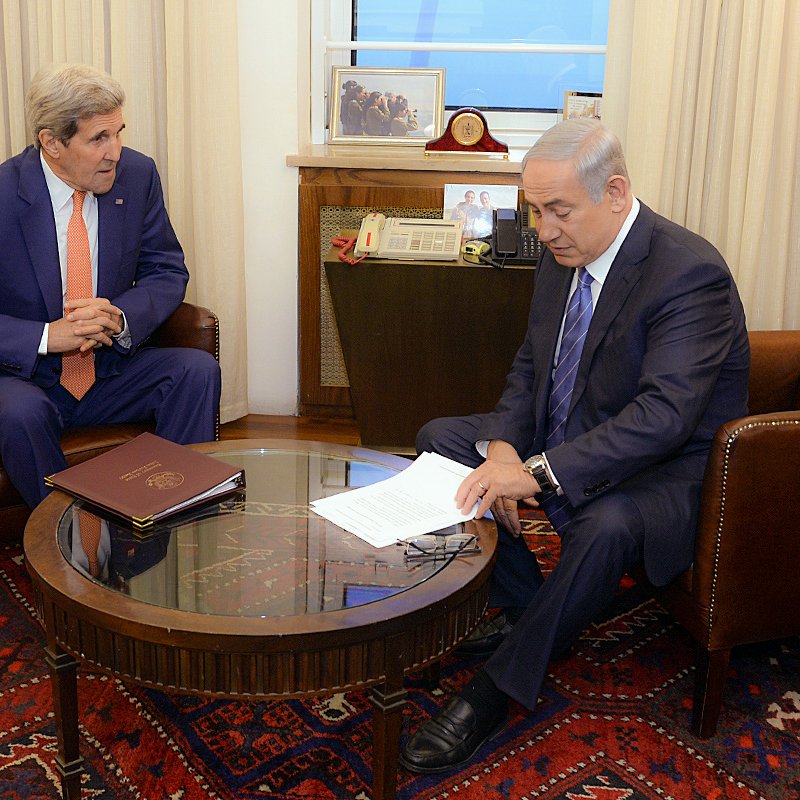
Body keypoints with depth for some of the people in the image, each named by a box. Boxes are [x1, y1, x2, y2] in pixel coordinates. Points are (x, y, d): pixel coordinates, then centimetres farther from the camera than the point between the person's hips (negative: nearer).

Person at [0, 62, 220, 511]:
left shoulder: (138, 175, -4)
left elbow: (167, 272, 3)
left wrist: (119, 318, -18)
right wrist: (49, 336, -28)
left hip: (112, 370, 3)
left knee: (198, 370, -21)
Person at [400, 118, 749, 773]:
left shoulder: (690, 271, -24)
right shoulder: (564, 256, 1)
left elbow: (663, 415, -33)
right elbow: (530, 365, 8)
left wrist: (537, 471, -39)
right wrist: (504, 447, -12)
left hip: (662, 472, -8)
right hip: (558, 449, 8)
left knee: (605, 525, -39)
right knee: (438, 438, 3)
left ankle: (497, 691, -19)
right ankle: (524, 606, 7)